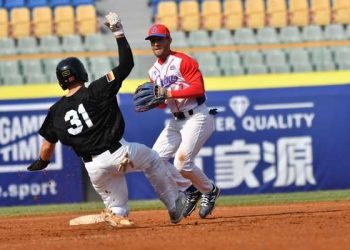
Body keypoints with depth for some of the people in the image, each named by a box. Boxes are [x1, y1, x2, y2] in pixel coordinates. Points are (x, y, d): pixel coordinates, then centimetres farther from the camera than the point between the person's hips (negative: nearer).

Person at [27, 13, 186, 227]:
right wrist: (119, 33, 1)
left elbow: (48, 144, 11)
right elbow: (126, 65, -6)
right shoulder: (97, 91, -7)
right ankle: (174, 205, 29)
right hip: (118, 153, -3)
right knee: (152, 159, 25)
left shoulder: (57, 111, 4)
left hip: (94, 168, 3)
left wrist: (41, 164, 30)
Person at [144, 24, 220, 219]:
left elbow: (198, 88, -19)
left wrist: (170, 93, -24)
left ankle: (210, 190, 7)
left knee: (182, 162, -19)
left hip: (197, 117, -8)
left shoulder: (183, 61, -9)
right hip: (177, 121, 8)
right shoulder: (154, 72, 14)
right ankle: (190, 190, 14)